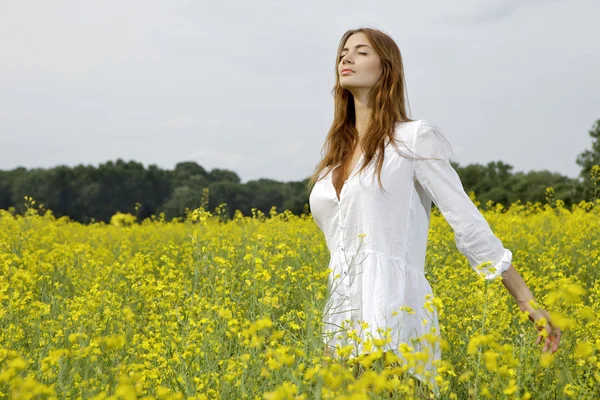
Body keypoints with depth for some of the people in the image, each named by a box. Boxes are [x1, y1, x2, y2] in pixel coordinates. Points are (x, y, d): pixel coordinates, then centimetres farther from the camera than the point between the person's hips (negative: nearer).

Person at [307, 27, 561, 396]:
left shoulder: (414, 138, -1)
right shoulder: (336, 152, 18)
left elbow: (468, 224, -2)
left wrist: (529, 303, -3)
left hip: (394, 313, -6)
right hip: (342, 317, 6)